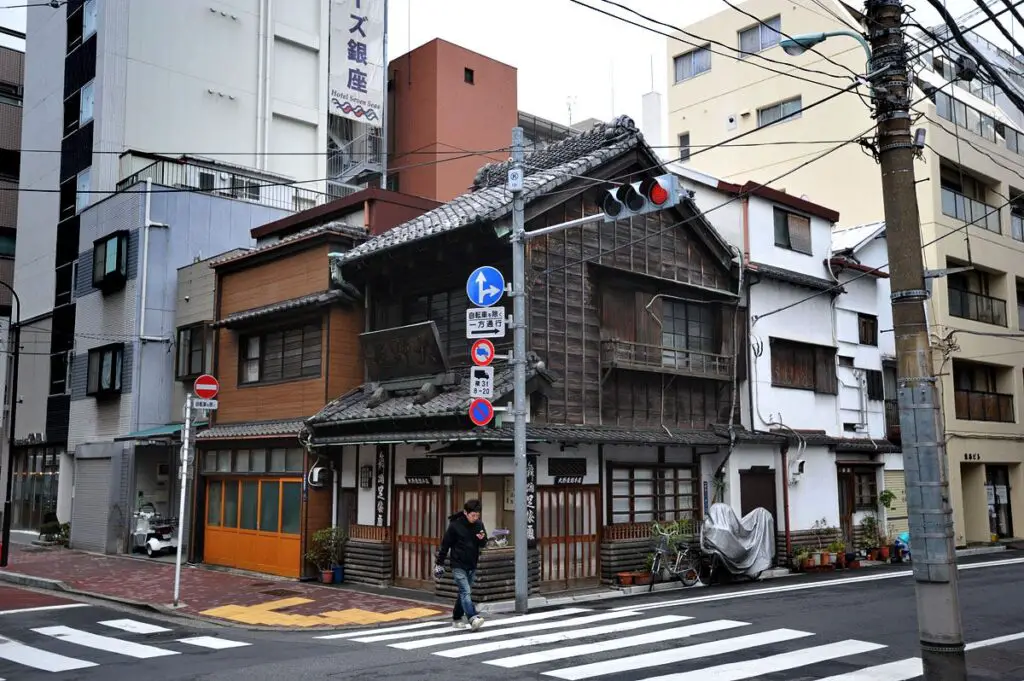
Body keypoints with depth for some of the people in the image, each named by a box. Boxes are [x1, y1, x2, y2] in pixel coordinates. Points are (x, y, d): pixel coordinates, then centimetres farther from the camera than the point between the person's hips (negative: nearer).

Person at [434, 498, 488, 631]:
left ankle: (456, 619, 21)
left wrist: (482, 539, -13)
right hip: (458, 566, -5)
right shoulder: (455, 525, -12)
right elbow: (445, 545, -4)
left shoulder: (479, 524, 2)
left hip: (472, 566, 5)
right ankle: (473, 618, -28)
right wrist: (439, 564, -1)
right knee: (466, 592, -16)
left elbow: (484, 544, 11)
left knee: (464, 593, 11)